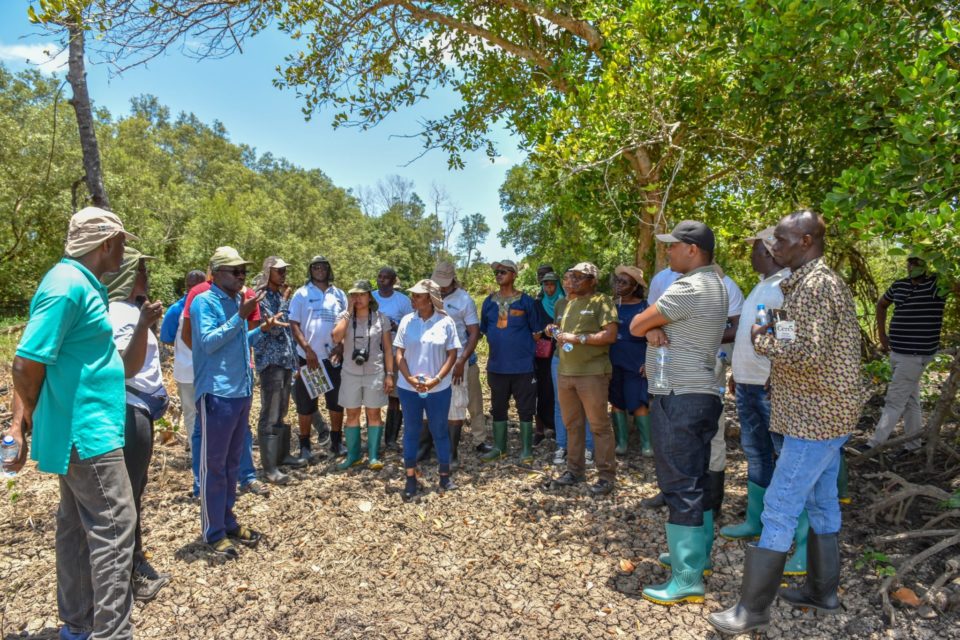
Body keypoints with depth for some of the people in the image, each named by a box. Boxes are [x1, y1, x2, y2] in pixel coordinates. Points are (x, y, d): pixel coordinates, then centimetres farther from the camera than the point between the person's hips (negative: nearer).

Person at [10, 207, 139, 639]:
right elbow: (26, 363, -19)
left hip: (81, 430, 10)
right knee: (113, 530, -4)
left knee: (77, 528, 17)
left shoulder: (80, 284, 12)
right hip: (88, 431, -10)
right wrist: (28, 423, -4)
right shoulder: (69, 285, -18)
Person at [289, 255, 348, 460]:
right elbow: (294, 324, -5)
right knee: (306, 403, 5)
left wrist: (341, 347, -7)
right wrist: (308, 350, -14)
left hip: (334, 356, 3)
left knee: (337, 401, 10)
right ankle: (305, 446, 15)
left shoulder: (339, 294, 8)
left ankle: (336, 442, 24)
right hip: (308, 356, -3)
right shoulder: (301, 294, 0)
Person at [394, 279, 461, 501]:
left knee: (440, 431, 9)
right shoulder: (407, 321, 1)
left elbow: (452, 354, -3)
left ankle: (445, 477, 23)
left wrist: (437, 379, -14)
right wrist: (409, 378, -12)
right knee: (411, 431, 9)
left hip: (438, 388, -1)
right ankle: (411, 480, 19)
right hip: (408, 387, 1)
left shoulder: (446, 322, -4)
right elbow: (399, 353, 2)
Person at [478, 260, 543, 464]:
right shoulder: (489, 302, 7)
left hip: (523, 365, -3)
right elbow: (483, 330, 16)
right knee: (498, 408, 12)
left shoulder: (526, 301, -3)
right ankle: (499, 448, 25)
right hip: (496, 366, 4)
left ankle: (526, 449, 17)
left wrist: (528, 349, -1)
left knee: (525, 408, 5)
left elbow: (537, 331, 2)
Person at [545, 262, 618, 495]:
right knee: (572, 425, 13)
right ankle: (574, 470, 24)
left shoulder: (601, 301, -4)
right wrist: (556, 332, 6)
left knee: (599, 426, -1)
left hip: (592, 373, -7)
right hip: (565, 373, 7)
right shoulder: (568, 304, 19)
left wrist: (577, 338, -16)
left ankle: (607, 476, 8)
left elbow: (610, 335, -14)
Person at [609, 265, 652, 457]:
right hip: (613, 362, 4)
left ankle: (646, 443, 7)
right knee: (617, 402, 7)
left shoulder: (644, 306, -3)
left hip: (636, 362, -4)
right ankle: (621, 441, 16)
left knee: (638, 403, -4)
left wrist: (648, 362, -9)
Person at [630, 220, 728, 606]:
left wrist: (648, 325, 7)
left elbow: (635, 326, -13)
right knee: (697, 481, 18)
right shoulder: (713, 284, 14)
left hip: (678, 400, -10)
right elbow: (646, 325, 13)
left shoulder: (688, 288, -19)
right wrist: (654, 327, -9)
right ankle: (697, 555, 32)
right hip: (701, 396, 10)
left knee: (680, 486, -4)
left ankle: (687, 580, 3)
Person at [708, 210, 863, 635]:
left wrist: (763, 341, -12)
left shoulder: (816, 285, -18)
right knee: (821, 503, 19)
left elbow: (808, 354, -27)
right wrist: (772, 335, 4)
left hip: (815, 417, -11)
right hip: (825, 413, 11)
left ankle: (753, 607, 4)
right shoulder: (811, 283, 14)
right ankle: (822, 591, 33)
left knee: (779, 511, -5)